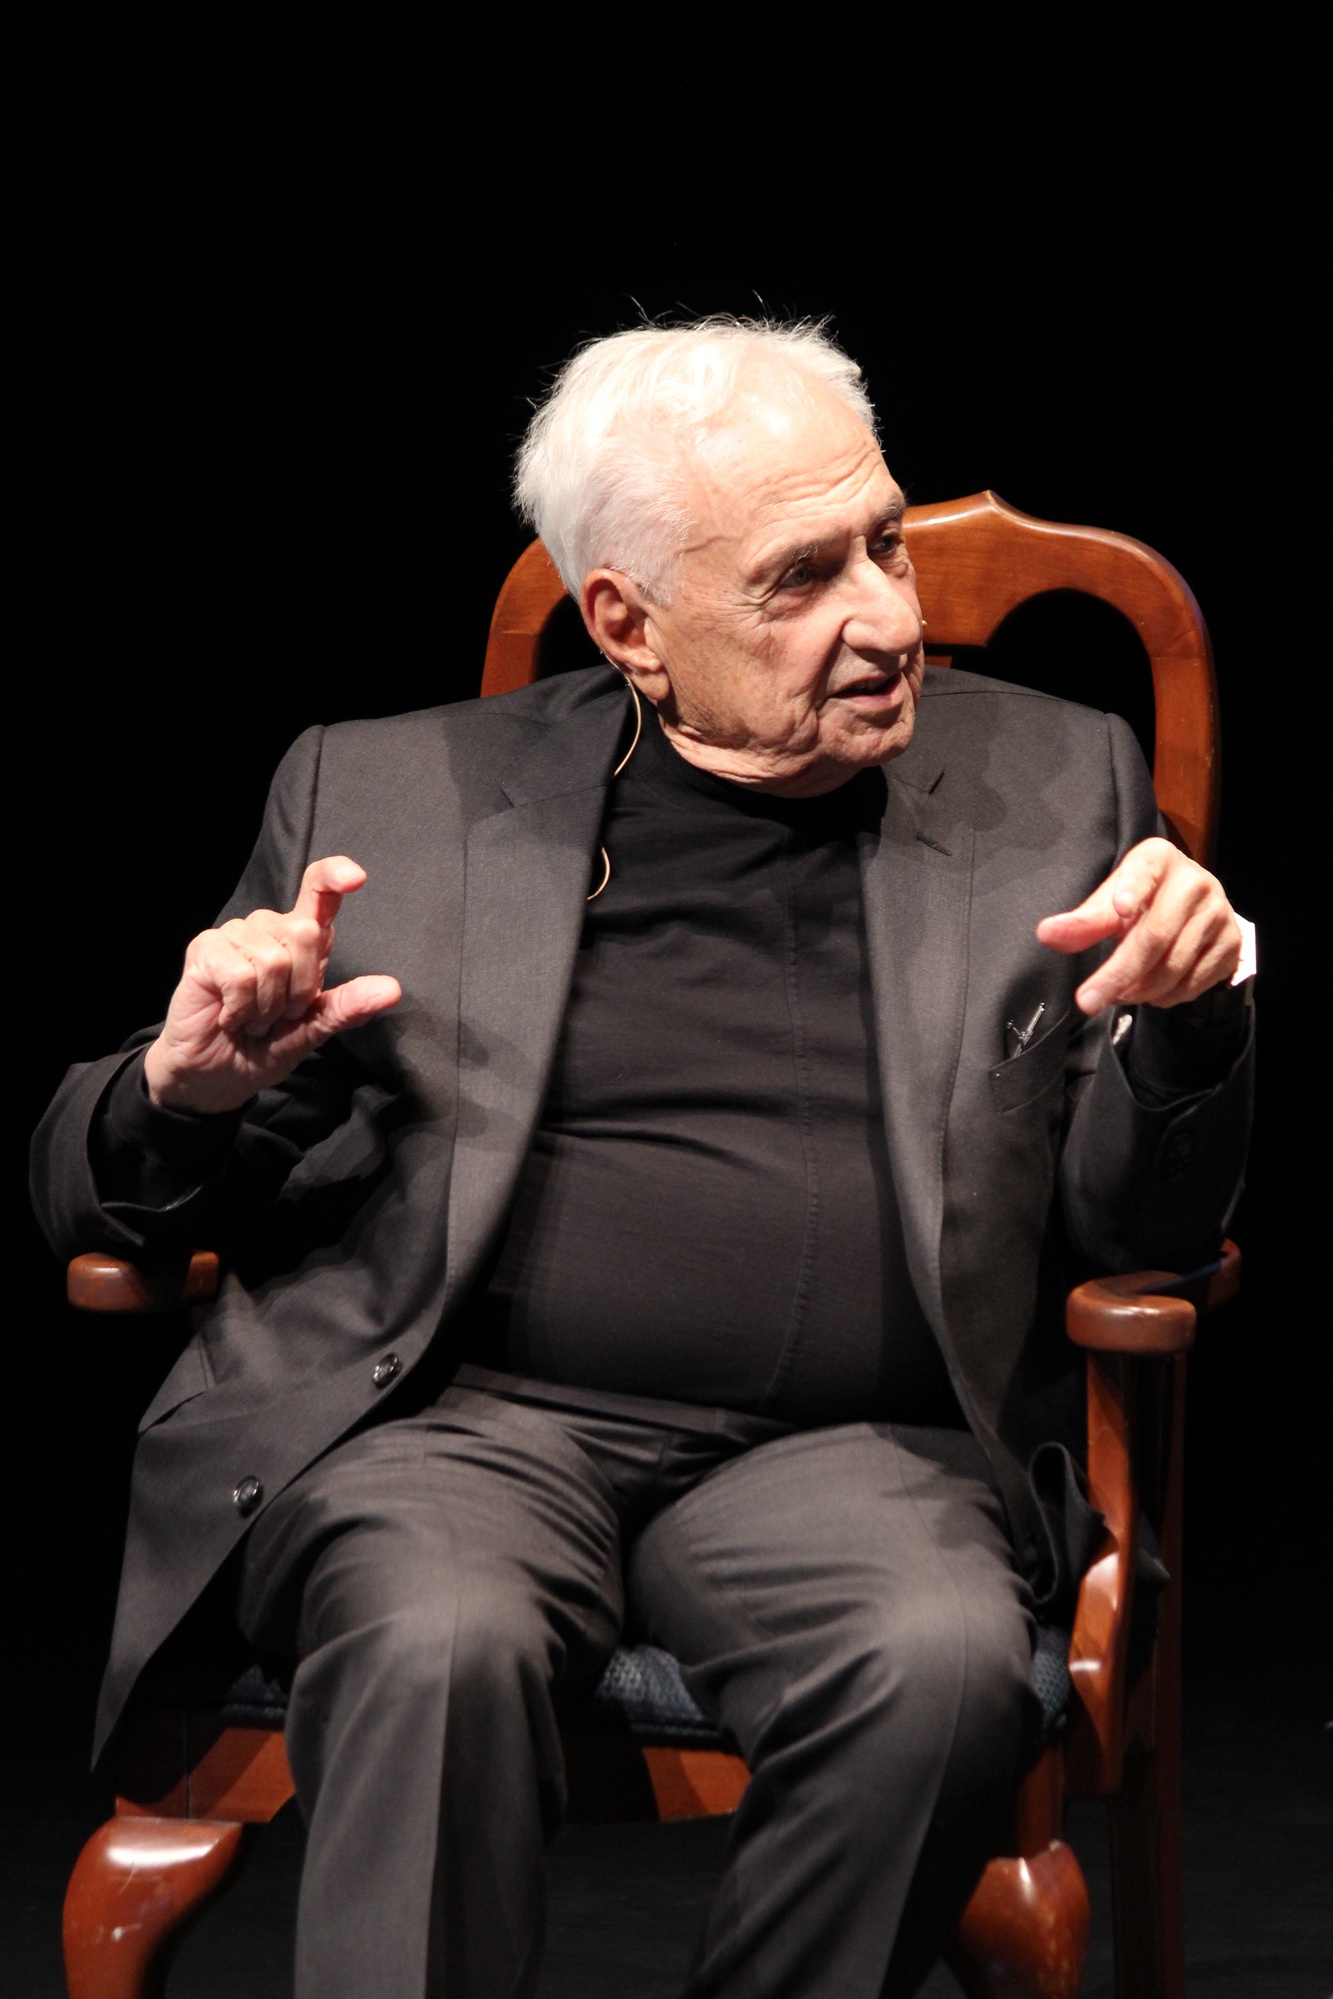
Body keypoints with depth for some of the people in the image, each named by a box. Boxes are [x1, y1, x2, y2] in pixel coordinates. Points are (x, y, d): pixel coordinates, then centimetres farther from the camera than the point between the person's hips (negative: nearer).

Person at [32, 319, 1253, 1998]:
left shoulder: (1055, 785, 14)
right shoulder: (385, 792, 11)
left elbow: (1138, 1228, 14)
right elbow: (95, 1189, 15)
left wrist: (1183, 1033, -7)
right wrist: (191, 1091, -9)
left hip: (843, 1456, 1)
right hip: (448, 1417, -1)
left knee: (943, 1665, -31)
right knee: (444, 1645, -33)